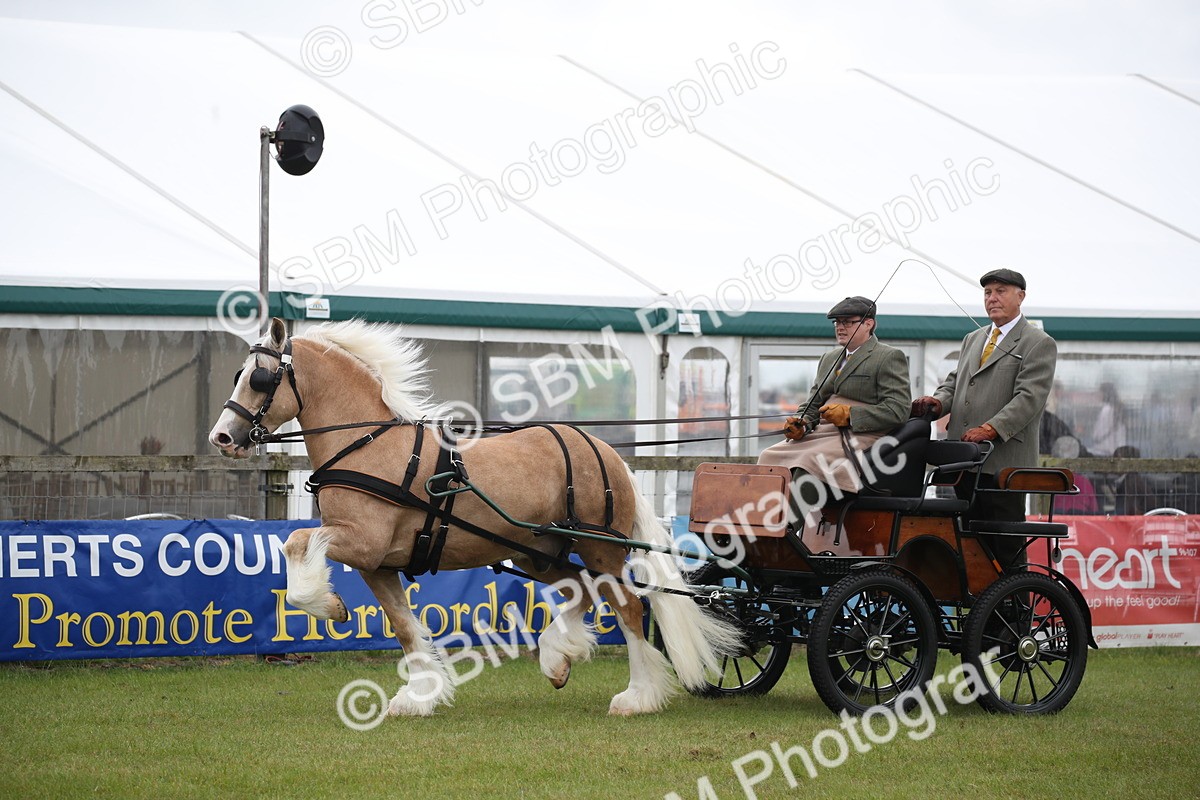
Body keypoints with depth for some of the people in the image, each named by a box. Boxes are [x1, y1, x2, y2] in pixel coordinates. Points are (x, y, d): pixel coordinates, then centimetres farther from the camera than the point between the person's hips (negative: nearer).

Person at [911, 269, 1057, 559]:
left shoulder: (1039, 344, 0)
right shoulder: (972, 340, 25)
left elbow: (1030, 397, -11)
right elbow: (954, 382, 23)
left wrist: (991, 429, -21)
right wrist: (939, 401, -1)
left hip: (1004, 461, -7)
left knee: (1005, 544, -8)